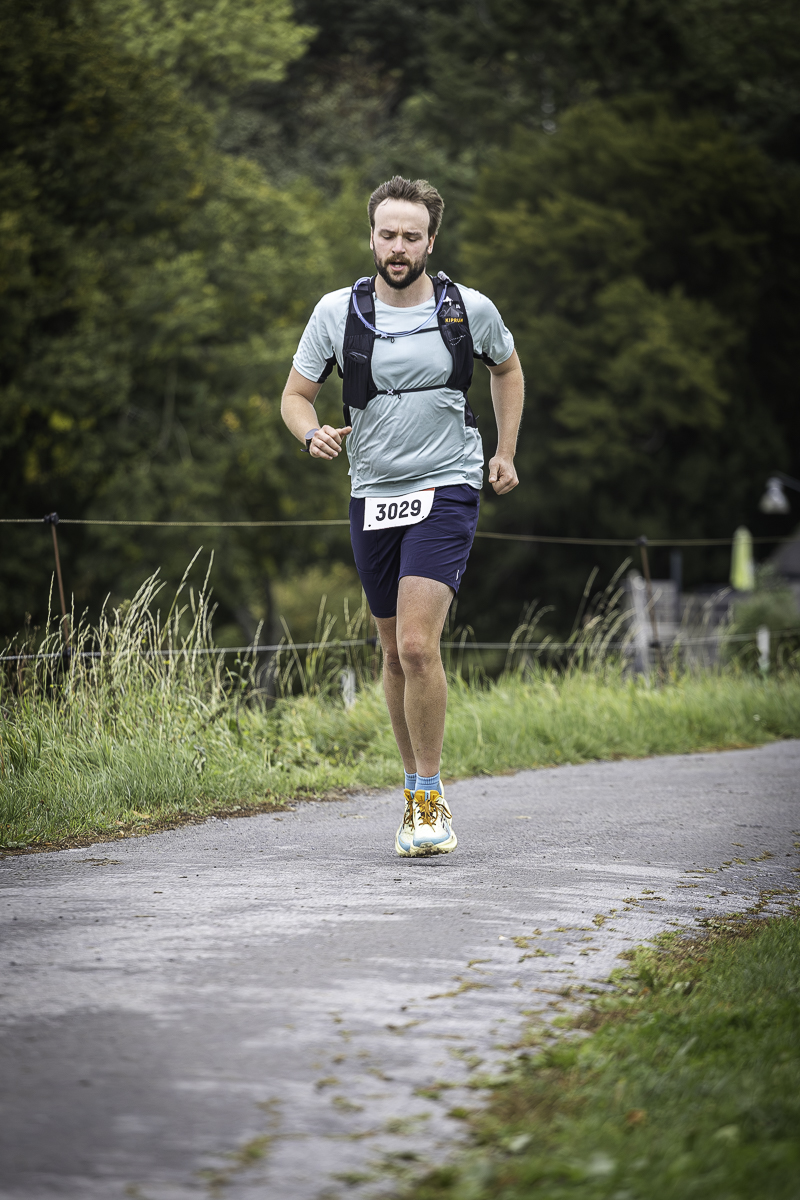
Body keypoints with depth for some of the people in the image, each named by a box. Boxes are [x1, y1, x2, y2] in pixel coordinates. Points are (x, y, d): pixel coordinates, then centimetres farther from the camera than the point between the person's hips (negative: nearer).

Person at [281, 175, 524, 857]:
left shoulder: (470, 309, -3)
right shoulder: (337, 312, -2)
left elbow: (507, 367, 18)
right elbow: (296, 394, 6)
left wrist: (506, 453, 14)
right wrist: (313, 434, -16)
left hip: (446, 491, -3)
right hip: (373, 495, 3)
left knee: (418, 645, -19)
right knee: (395, 655, 10)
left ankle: (429, 800, -10)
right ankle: (421, 791, 25)